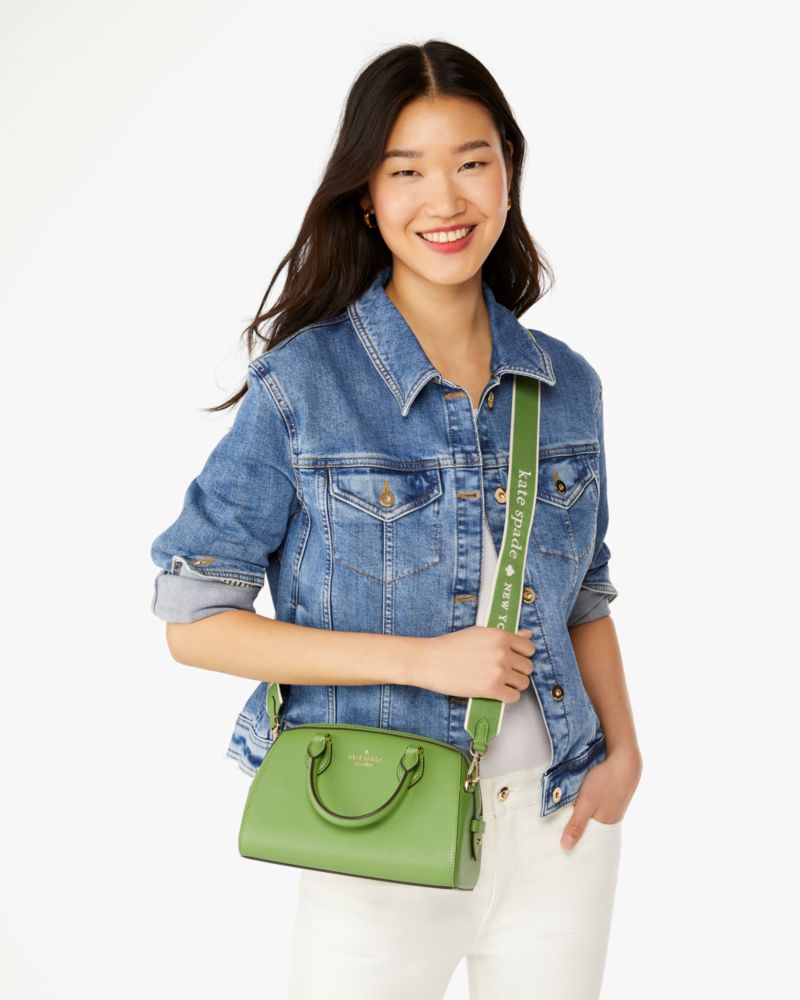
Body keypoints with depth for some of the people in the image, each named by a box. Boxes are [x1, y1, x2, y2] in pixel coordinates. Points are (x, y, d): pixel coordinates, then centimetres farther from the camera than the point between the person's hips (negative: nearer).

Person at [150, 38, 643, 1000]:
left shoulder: (566, 384, 2)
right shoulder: (300, 384, -12)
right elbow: (195, 622, -11)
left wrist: (623, 748, -2)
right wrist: (424, 658, -18)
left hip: (564, 824, 4)